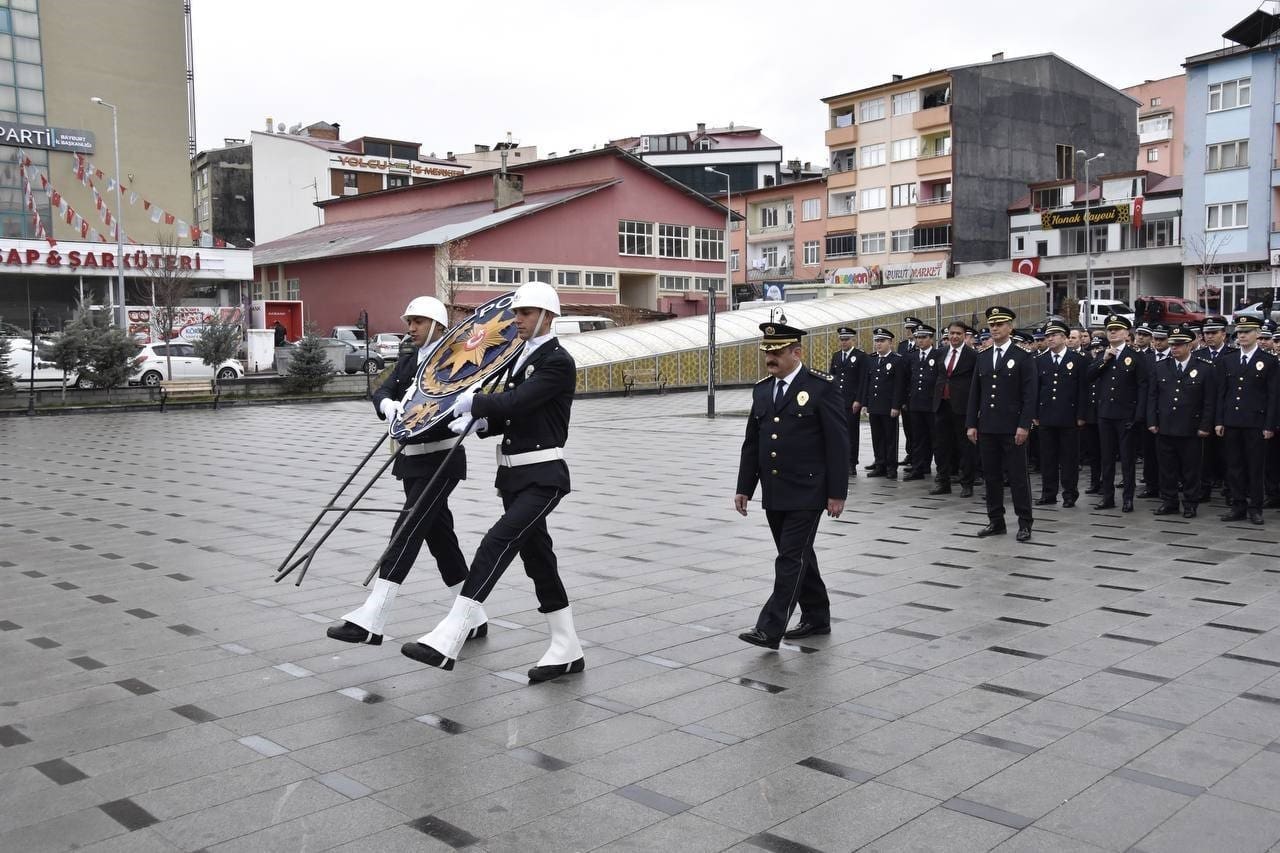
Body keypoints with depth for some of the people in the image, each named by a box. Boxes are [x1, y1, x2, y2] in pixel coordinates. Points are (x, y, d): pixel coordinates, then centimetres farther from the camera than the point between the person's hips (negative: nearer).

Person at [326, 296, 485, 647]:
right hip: (412, 461, 8)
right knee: (439, 537, 12)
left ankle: (370, 621, -13)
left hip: (441, 461, -8)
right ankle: (473, 618, 21)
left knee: (406, 533, -13)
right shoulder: (407, 364, 14)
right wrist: (388, 404, -21)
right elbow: (381, 392, 2)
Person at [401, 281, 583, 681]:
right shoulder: (521, 358, 17)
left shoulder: (558, 361, -11)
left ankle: (447, 641, -22)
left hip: (542, 477, -10)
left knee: (496, 544, -19)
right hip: (514, 473, 10)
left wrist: (474, 402, -7)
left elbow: (516, 402, -21)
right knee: (537, 557, 11)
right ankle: (567, 649, 21)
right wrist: (477, 422, -1)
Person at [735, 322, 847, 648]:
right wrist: (744, 487, 11)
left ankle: (770, 629, -6)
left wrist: (837, 493, -12)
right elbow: (751, 443, 14)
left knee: (791, 559, -7)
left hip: (806, 492, -7)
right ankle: (816, 617, 29)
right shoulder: (762, 390, 10)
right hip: (773, 494, 7)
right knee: (798, 557, 15)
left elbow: (837, 444, -10)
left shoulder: (822, 387, -9)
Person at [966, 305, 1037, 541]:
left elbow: (1029, 395, -7)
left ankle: (1024, 524, 6)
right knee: (991, 476, 8)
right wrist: (971, 424, 5)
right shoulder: (982, 358, 12)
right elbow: (975, 394, 12)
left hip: (1012, 428, -5)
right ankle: (996, 521, 17)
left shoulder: (1024, 357, -2)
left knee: (1018, 476, -1)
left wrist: (1024, 425, -14)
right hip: (987, 427, 5)